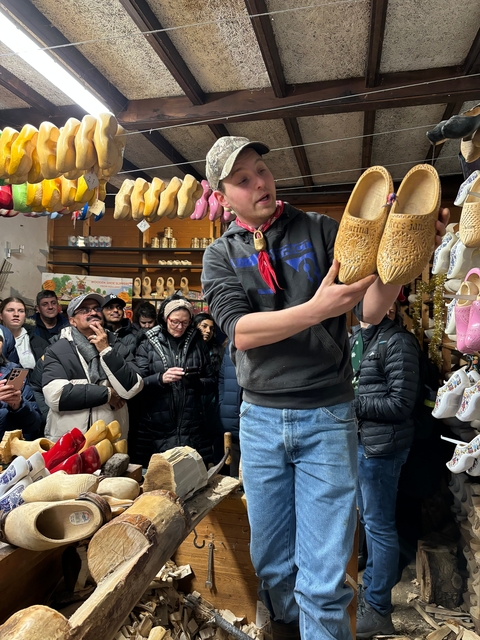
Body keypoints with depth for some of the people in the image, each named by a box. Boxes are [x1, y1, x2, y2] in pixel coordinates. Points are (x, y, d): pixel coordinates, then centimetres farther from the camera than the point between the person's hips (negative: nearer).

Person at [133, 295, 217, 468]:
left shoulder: (197, 343, 10)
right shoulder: (148, 343, 3)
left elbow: (212, 381, 9)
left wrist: (198, 382, -11)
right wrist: (161, 378, -21)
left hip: (192, 428, 2)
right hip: (157, 429, -2)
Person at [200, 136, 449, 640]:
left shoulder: (320, 230, 2)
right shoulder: (221, 255, 4)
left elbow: (371, 310, -4)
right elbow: (240, 331, -12)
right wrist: (316, 309, -27)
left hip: (327, 417, -1)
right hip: (261, 418, 2)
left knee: (323, 575, 2)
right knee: (271, 560, 19)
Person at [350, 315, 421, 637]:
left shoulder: (398, 341, -16)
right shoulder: (354, 338, 9)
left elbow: (402, 404, -19)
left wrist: (351, 403, -17)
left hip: (380, 446, -8)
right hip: (358, 441, 8)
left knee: (379, 525, 5)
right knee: (369, 520, 21)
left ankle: (377, 610, 22)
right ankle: (371, 588, 40)